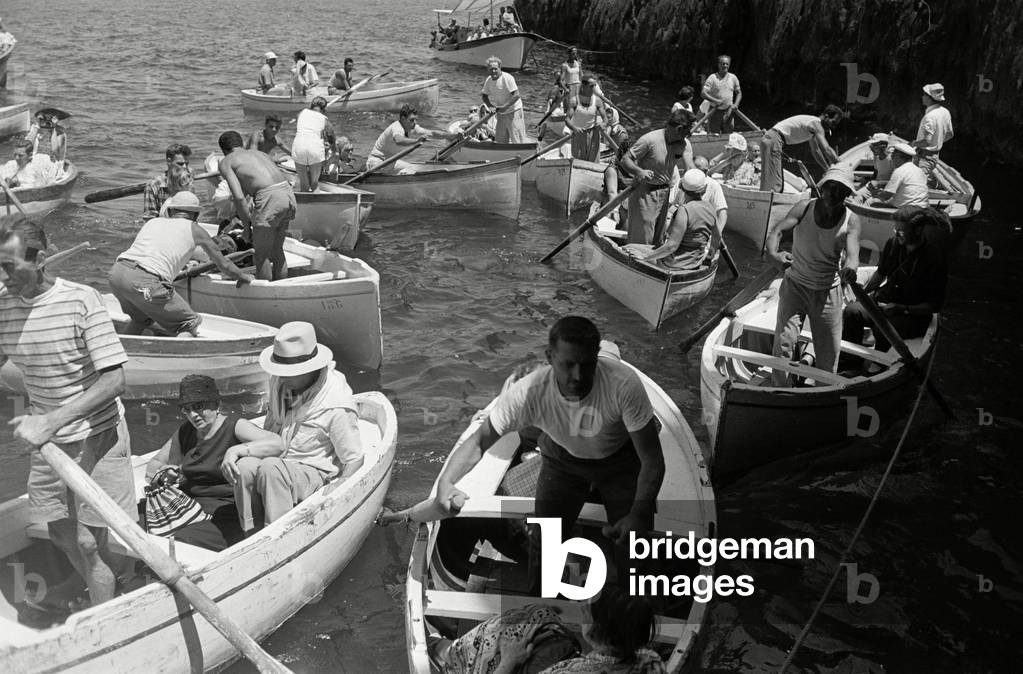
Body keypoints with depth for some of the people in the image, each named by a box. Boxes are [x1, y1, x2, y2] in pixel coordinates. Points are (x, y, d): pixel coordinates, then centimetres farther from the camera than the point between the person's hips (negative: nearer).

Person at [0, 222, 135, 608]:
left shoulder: (80, 301, -21)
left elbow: (114, 381, -25)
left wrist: (51, 421, -33)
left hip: (96, 435, -5)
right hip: (46, 438, 6)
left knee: (88, 540, -1)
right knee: (61, 535, 15)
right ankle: (115, 580, 41)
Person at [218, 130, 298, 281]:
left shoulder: (226, 162, 9)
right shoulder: (257, 153, 28)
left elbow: (239, 197, -5)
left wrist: (247, 224, 6)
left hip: (270, 198, -7)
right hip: (288, 194, 7)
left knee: (261, 255, 9)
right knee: (277, 250, 22)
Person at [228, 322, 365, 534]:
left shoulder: (337, 406, -18)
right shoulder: (280, 383, 3)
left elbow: (354, 459, -11)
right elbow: (270, 436, 11)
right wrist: (237, 450, -5)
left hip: (315, 473, -6)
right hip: (279, 463, 6)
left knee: (270, 468, -33)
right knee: (245, 467, -25)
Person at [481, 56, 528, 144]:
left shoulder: (507, 78, -18)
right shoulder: (488, 81, 3)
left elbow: (516, 96, -24)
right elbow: (485, 95, 15)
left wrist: (505, 106, -29)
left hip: (513, 111, -8)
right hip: (501, 113, 8)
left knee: (517, 140, -10)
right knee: (500, 141, 11)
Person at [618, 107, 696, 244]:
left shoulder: (684, 144, -5)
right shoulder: (649, 140, -24)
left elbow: (690, 168, -16)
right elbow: (625, 160, -20)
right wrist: (639, 171, -41)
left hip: (664, 192, 6)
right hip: (644, 192, -6)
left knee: (656, 238, 19)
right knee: (642, 239, -2)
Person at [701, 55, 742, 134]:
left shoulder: (733, 78, 6)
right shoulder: (712, 78, -5)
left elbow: (739, 93, 16)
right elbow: (704, 94, -12)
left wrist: (736, 104, -2)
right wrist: (715, 101, -24)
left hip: (728, 112, 3)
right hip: (715, 112, -3)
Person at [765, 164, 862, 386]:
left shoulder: (851, 220, -11)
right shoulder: (804, 208, -12)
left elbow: (852, 252, -26)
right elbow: (776, 230, -25)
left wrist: (850, 267, -52)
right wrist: (773, 254, -48)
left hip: (828, 292, 1)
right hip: (795, 286, -1)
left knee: (828, 353, 8)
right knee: (783, 342, -13)